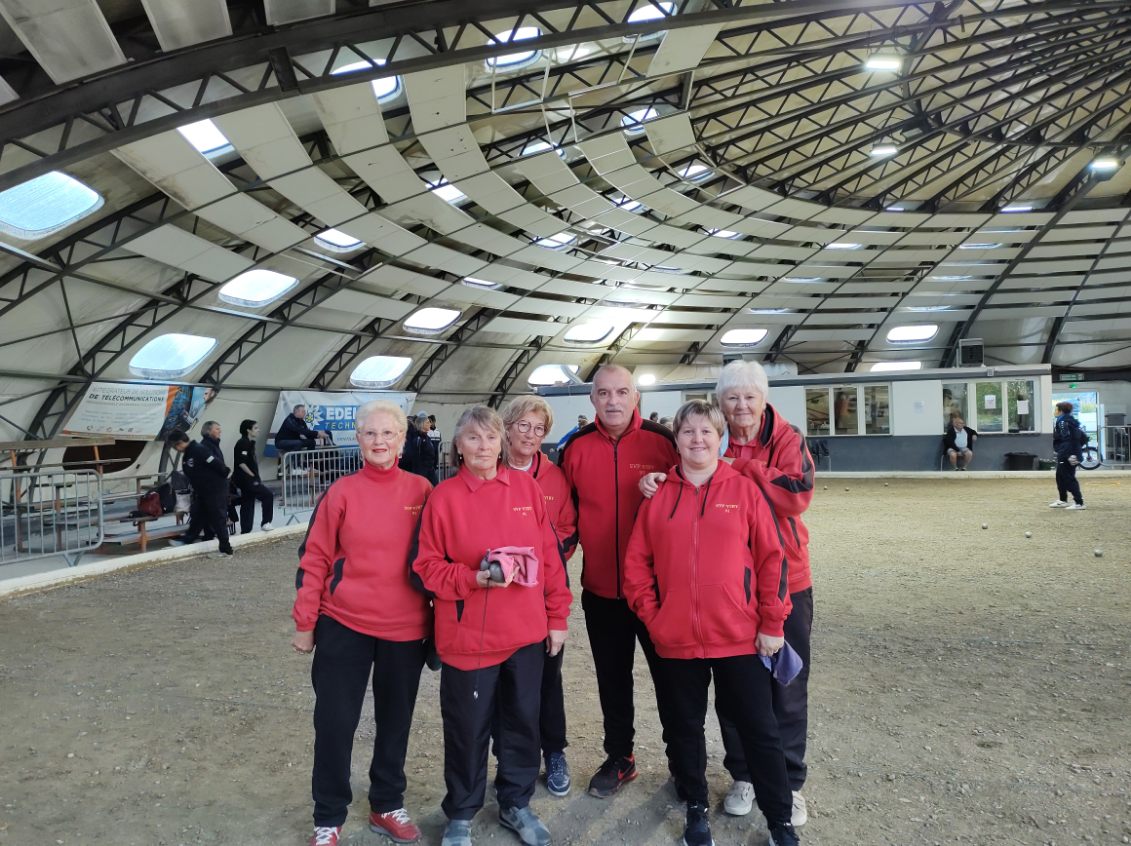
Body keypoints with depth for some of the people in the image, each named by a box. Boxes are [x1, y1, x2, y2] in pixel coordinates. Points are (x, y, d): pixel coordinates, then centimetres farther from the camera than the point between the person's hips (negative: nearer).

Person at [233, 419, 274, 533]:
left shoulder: (250, 443, 15)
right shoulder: (243, 443, -13)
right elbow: (241, 463, -21)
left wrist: (257, 477, 14)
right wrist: (253, 476, -16)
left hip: (249, 479, 10)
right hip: (245, 478, -10)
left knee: (248, 504, 11)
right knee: (268, 495, -11)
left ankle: (245, 531, 15)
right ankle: (265, 523, -5)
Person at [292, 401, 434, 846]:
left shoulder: (421, 490, -2)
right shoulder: (341, 492, -6)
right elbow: (314, 559, -3)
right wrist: (304, 623, -2)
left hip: (405, 628, 2)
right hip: (344, 625, -1)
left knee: (395, 721, 15)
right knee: (334, 723, 6)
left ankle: (387, 806, 35)